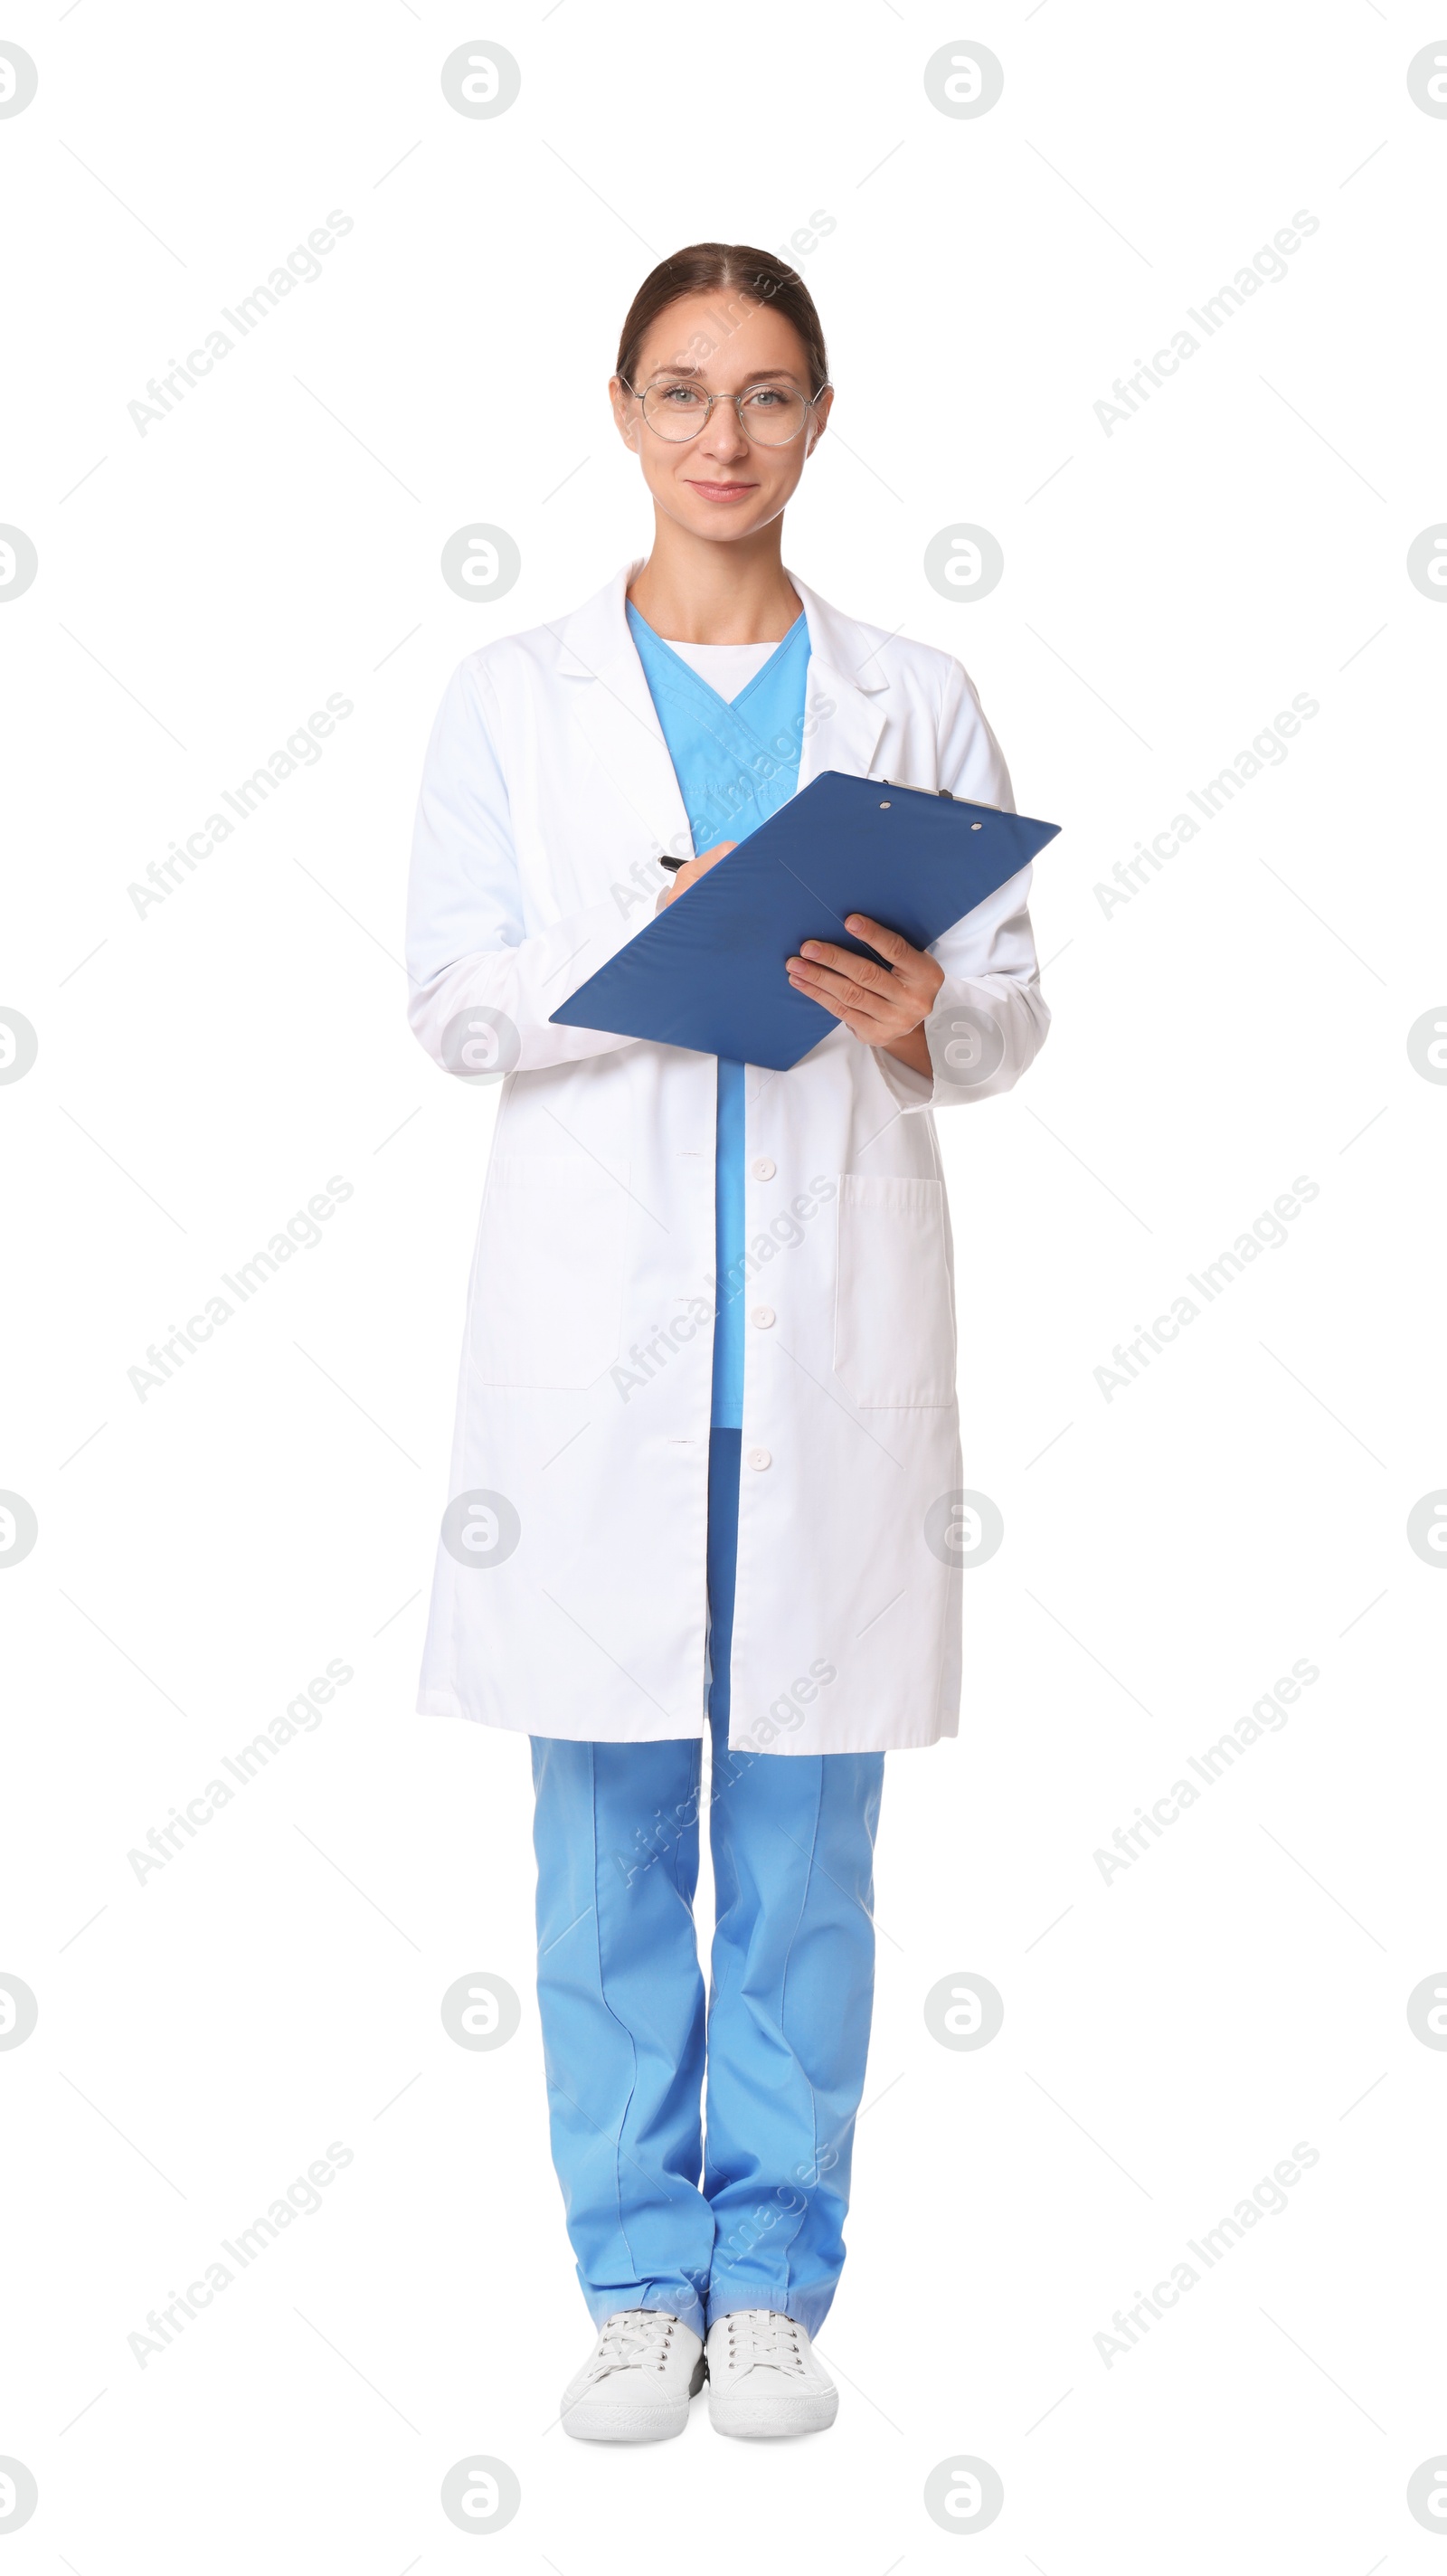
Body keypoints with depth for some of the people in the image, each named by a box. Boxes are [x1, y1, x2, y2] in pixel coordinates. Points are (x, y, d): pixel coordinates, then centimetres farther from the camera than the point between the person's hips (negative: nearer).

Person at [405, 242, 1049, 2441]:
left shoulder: (914, 705, 10)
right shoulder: (514, 699, 8)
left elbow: (1012, 1006, 6)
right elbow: (453, 997, -1)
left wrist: (916, 1012, -16)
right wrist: (660, 938, -17)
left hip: (834, 1330, 0)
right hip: (599, 1327, 0)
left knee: (808, 1839, 4)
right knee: (611, 1828, 4)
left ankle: (774, 2282, 17)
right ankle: (639, 2283, 16)